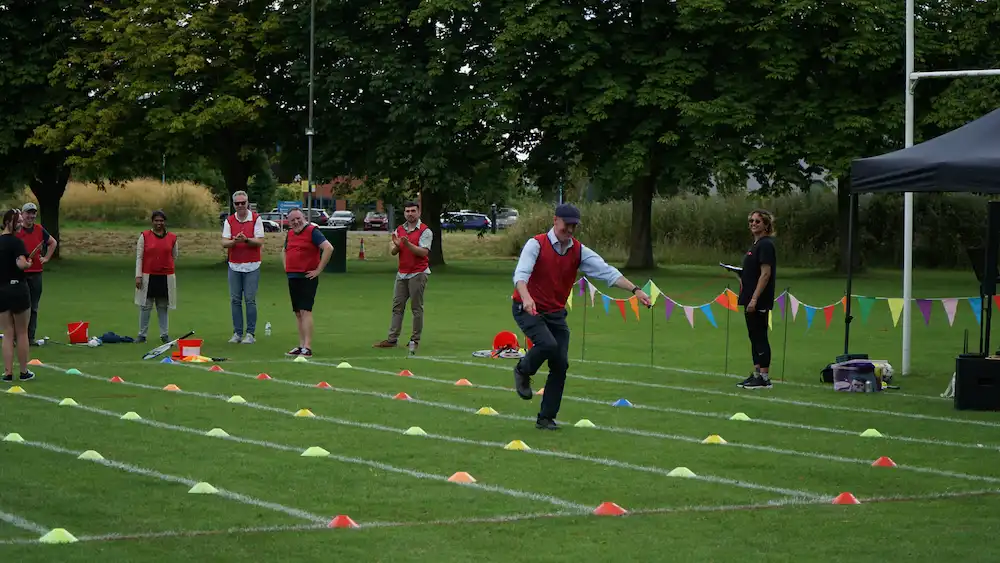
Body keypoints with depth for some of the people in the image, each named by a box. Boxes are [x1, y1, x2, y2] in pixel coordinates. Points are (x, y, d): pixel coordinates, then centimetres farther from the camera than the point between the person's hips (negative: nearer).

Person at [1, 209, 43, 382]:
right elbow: (21, 264, -27)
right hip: (18, 288, -5)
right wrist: (29, 263, -7)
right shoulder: (16, 241, -14)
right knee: (22, 333, 8)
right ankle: (24, 372, 14)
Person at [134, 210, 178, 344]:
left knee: (164, 307, 8)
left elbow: (174, 256, 18)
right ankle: (142, 335, 11)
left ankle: (165, 334, 15)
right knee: (145, 306, 4)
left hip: (166, 277, 1)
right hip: (148, 277, -1)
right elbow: (139, 257, -2)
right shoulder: (144, 236, -1)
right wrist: (138, 276, -7)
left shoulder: (172, 238, 4)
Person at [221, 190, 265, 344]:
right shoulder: (229, 221, 6)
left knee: (250, 300, -3)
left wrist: (246, 240, -25)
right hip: (234, 266, 3)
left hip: (252, 266, -3)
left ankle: (250, 333, 1)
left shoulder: (256, 219, -1)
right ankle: (237, 333, 9)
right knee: (235, 300, 3)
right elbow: (224, 243, -2)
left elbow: (260, 242, -8)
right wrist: (235, 241, -23)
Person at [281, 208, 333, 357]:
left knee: (305, 311, -14)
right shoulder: (290, 233, 15)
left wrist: (318, 270, -17)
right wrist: (286, 267, 18)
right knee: (297, 312, 10)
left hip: (307, 277, -8)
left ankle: (307, 347, -17)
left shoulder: (312, 231, -9)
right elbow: (284, 251, 34)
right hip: (292, 277, 8)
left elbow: (329, 248, -19)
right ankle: (301, 345, 16)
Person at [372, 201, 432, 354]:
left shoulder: (425, 231, -5)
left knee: (416, 308, -2)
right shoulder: (399, 230, 13)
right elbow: (393, 252, 9)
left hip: (418, 274, -6)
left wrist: (408, 244, -26)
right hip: (402, 273, 6)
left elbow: (423, 252, -15)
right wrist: (396, 245, -13)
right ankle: (392, 339, 5)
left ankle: (415, 340, 4)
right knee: (397, 306, 4)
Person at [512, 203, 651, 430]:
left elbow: (606, 271, -8)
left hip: (556, 313, 5)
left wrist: (635, 290, -22)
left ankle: (546, 418, 11)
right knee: (548, 344, -30)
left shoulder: (579, 251, 1)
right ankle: (523, 371, 3)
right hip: (528, 309, -5)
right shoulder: (536, 244, -14)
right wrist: (526, 298, -49)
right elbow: (521, 273, -28)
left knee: (561, 365, -1)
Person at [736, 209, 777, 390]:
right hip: (751, 300, 10)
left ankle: (764, 378, -4)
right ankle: (756, 374, 16)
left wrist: (754, 299, -23)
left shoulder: (766, 245, -14)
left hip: (759, 301, -10)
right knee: (754, 337, 12)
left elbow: (765, 274, -20)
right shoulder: (756, 244, 16)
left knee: (760, 337, -7)